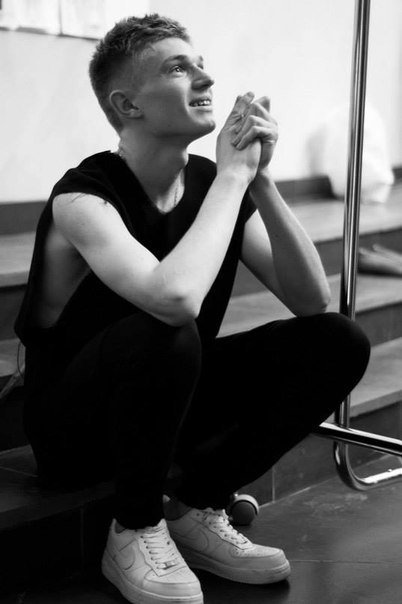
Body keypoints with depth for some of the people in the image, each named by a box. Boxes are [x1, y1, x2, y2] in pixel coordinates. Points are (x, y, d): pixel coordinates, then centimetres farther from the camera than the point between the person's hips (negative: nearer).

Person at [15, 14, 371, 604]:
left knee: (338, 342, -10)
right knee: (164, 334, -38)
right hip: (74, 423, -6)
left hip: (168, 404, 6)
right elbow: (175, 297, -43)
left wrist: (259, 179, -21)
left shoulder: (217, 184, -4)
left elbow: (312, 301, -10)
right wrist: (233, 175, -30)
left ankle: (196, 509, 1)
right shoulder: (84, 196, -23)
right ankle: (135, 533, -12)